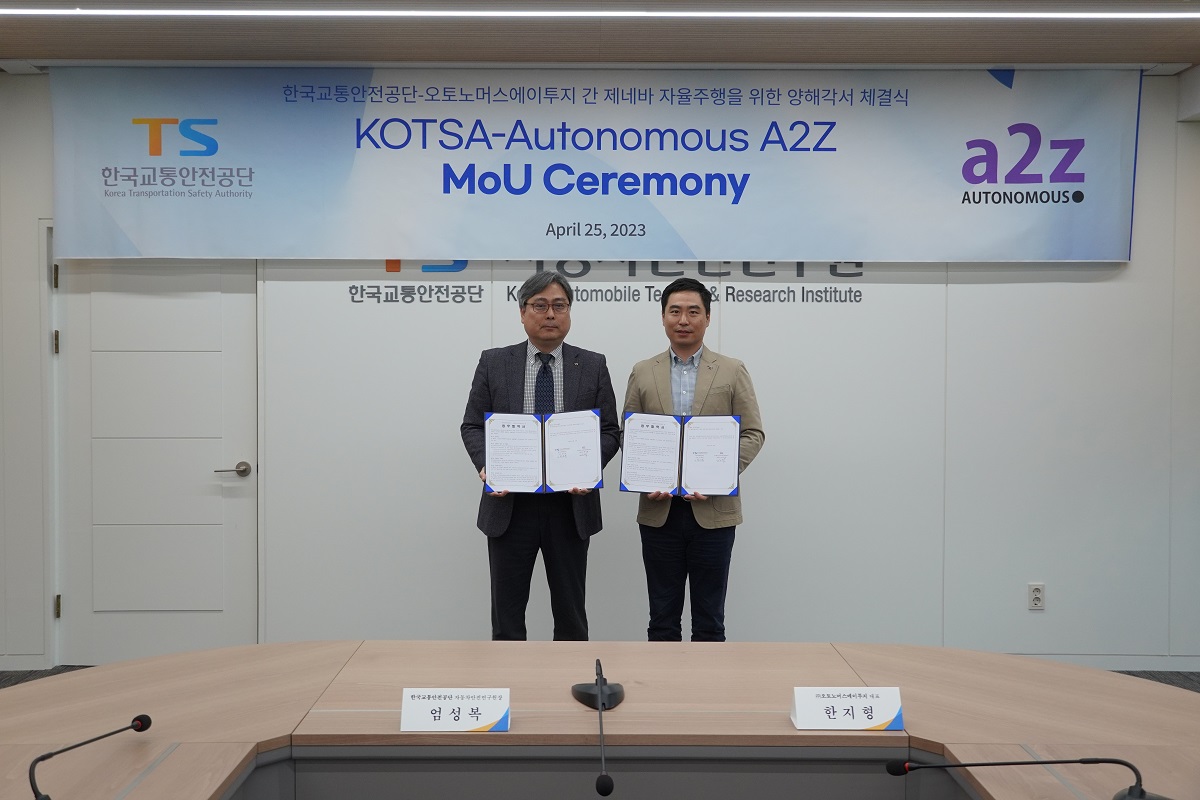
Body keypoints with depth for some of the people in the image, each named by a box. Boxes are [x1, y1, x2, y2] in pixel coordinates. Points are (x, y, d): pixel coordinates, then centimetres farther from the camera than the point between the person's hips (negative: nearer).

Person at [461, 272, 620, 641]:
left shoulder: (593, 366, 4)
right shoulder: (494, 363, 4)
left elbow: (609, 431, 3)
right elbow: (472, 426, 5)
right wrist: (486, 465, -15)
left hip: (570, 505, 0)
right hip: (509, 504, 0)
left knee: (570, 612, 10)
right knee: (506, 611, 8)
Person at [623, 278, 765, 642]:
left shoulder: (733, 371, 4)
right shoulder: (642, 373, 8)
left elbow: (753, 434, 1)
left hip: (714, 509, -1)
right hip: (659, 510, 1)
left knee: (709, 619, 8)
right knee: (663, 618, 10)